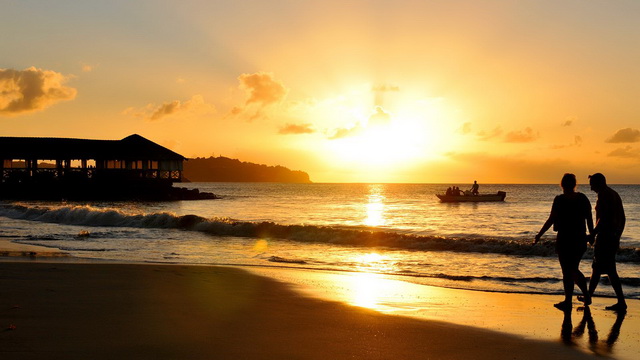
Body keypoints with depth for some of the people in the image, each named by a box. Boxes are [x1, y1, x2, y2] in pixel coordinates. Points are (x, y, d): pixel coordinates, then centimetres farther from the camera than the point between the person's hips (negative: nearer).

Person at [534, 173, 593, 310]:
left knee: (567, 271, 2)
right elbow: (589, 219, 7)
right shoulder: (583, 198, 3)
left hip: (565, 239, -5)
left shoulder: (559, 200, -12)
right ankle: (586, 295, 19)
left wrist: (539, 235, -4)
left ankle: (568, 301, 7)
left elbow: (551, 220, -12)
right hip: (580, 239, 5)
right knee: (574, 269, 21)